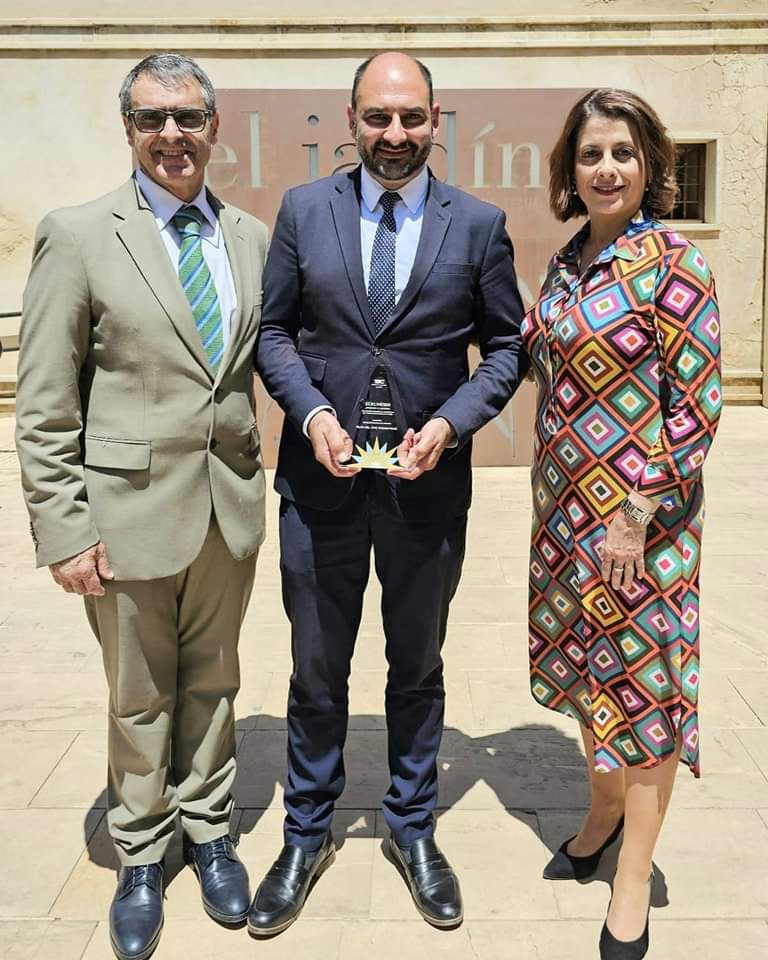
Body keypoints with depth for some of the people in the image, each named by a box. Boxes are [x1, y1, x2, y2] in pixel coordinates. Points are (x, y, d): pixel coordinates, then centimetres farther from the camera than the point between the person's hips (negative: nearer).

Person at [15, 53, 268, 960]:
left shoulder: (252, 237, 6)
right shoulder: (77, 235, -7)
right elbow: (44, 407, -8)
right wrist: (63, 531, -11)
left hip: (231, 507, 4)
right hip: (132, 509, -3)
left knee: (211, 683, 18)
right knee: (139, 700, 13)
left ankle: (208, 832, 39)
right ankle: (141, 857, 35)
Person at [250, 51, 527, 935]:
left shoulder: (478, 224, -1)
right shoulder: (303, 209, 1)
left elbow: (507, 345, 3)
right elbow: (273, 330, 3)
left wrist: (450, 423, -13)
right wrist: (312, 412, -13)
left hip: (428, 481, 0)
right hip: (321, 478, 1)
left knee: (418, 669, 16)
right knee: (316, 672, 13)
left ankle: (413, 829, 37)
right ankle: (307, 835, 34)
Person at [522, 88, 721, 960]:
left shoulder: (673, 264, -13)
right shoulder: (567, 261, 7)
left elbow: (696, 405, -15)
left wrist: (637, 517, -18)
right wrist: (552, 504, 11)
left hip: (639, 511, -6)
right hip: (565, 505, 7)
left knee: (643, 676, 6)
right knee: (583, 661, 18)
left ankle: (634, 875, 22)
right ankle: (603, 809, 42)